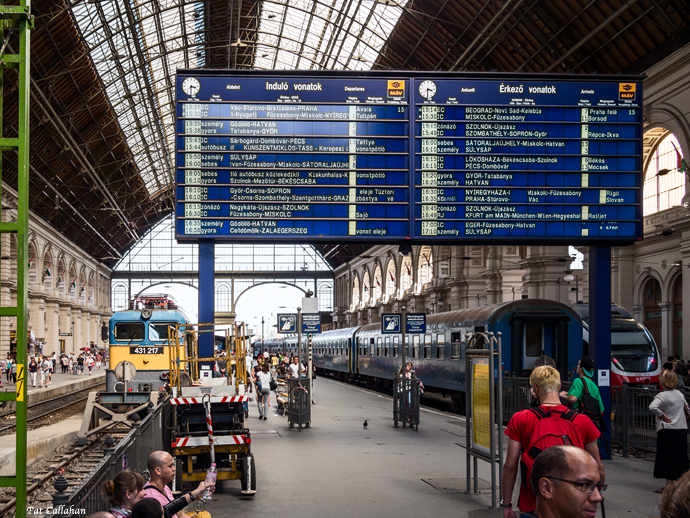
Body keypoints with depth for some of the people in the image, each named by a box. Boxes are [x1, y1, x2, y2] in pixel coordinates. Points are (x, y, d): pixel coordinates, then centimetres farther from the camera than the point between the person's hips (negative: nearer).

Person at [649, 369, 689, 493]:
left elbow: (652, 407, -31)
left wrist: (661, 415, -16)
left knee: (667, 458, 0)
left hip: (667, 431, -6)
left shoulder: (662, 396, -13)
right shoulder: (679, 394, 8)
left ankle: (669, 486, 0)